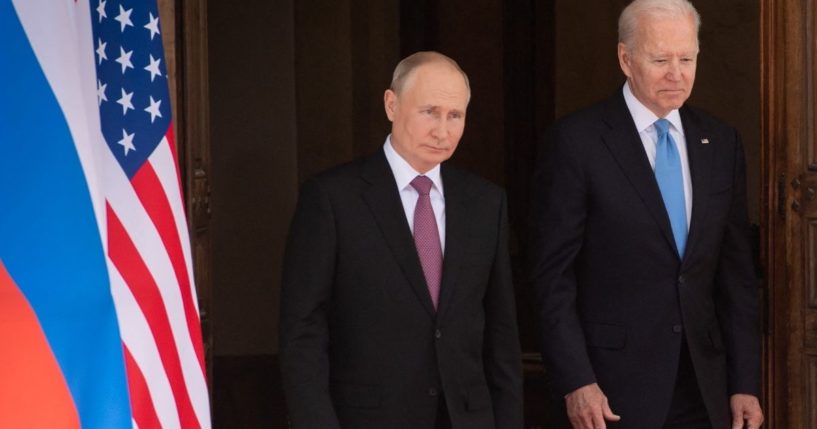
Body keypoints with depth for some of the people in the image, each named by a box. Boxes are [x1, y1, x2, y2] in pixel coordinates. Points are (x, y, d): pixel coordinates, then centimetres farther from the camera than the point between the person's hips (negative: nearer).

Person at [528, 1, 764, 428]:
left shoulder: (721, 143, 8)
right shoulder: (576, 141, -6)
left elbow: (736, 272, 10)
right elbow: (552, 275, -8)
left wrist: (745, 384, 5)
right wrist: (575, 382, -14)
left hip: (703, 393, 4)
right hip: (611, 393, -4)